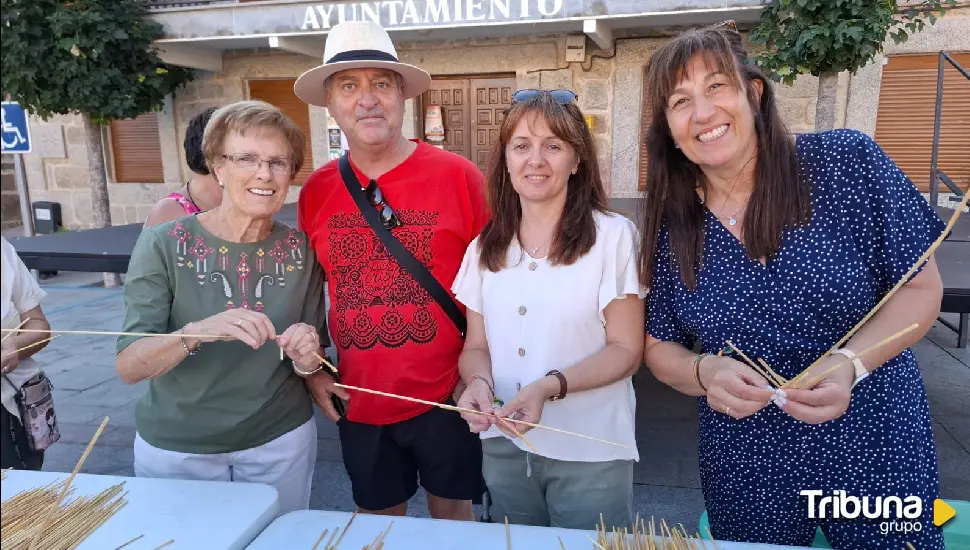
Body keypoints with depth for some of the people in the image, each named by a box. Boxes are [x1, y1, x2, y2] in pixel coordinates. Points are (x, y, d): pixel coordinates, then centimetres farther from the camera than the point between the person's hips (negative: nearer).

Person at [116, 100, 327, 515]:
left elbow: (311, 362, -1)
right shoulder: (164, 244, -14)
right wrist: (198, 332, -37)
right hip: (175, 450, -1)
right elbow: (128, 367, -19)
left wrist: (306, 359, -24)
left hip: (280, 442, 2)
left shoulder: (300, 250, -8)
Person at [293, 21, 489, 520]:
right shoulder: (315, 192, -1)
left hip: (446, 395, -2)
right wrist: (312, 369, 4)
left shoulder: (458, 176, -11)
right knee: (377, 519, 23)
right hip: (359, 400, 3)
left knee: (452, 512, 20)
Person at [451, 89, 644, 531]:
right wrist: (479, 381, -16)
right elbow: (476, 346, 6)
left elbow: (626, 350, -10)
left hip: (590, 453, -4)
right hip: (503, 448, 4)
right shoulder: (485, 247, 4)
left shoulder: (613, 235, -10)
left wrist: (549, 386, -24)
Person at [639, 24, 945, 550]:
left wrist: (849, 362, -23)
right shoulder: (672, 226, -7)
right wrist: (706, 372, -21)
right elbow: (660, 347, 1)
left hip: (876, 449, -1)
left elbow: (920, 288, -6)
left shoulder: (847, 160, -12)